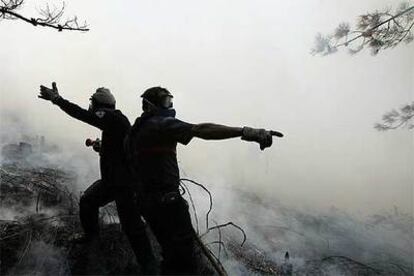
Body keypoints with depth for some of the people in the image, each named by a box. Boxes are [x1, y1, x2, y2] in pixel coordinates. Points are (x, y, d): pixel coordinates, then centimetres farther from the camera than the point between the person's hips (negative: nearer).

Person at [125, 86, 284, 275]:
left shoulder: (133, 132, 13)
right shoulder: (162, 124, -15)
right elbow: (201, 130, -30)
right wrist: (245, 132, -39)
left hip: (146, 201, 10)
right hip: (168, 203, -9)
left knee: (171, 254, 24)